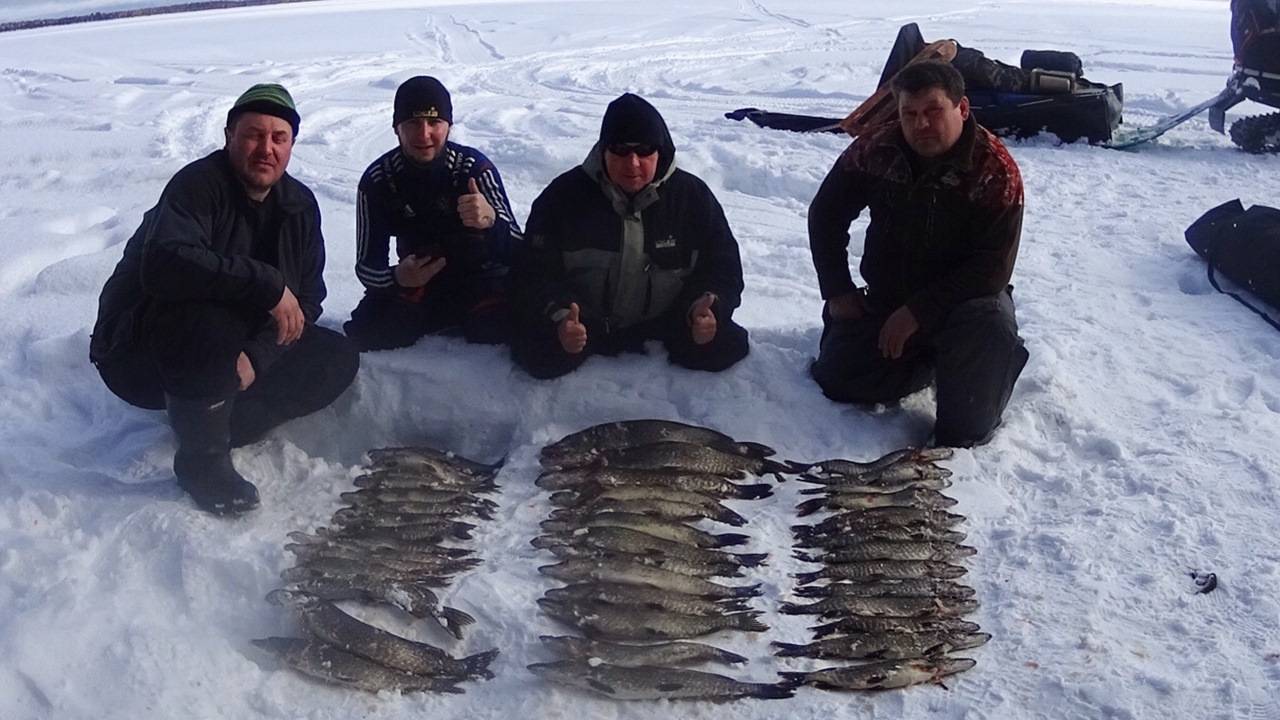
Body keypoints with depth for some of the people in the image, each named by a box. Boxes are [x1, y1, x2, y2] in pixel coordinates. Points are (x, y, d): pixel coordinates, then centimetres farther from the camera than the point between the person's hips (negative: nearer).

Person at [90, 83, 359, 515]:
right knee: (209, 321, -39)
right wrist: (267, 285, -40)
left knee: (337, 358, -7)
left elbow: (306, 301, -4)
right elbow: (164, 264, -40)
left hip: (235, 359, 6)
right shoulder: (198, 185, -21)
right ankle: (201, 459, -18)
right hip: (139, 358, -6)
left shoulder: (300, 205, -1)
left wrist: (256, 357, -21)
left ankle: (225, 425, -7)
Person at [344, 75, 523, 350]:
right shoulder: (378, 180, -11)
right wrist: (398, 277, -36)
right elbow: (367, 265, -11)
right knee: (367, 333, -21)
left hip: (479, 278, -2)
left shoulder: (475, 167, -19)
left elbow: (516, 253, -24)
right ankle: (452, 322, 6)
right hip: (415, 279, 3)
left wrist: (491, 221, -48)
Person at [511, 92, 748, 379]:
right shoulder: (565, 195, -9)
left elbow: (723, 266, 1)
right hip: (585, 322, -1)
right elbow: (534, 272, -9)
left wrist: (705, 309, -21)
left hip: (666, 321, 1)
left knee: (725, 346, -21)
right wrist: (558, 317, -29)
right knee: (539, 356, -28)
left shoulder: (692, 196, -5)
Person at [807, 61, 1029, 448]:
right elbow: (826, 215, 4)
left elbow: (993, 268, -22)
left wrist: (918, 312, -25)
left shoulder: (996, 172, -21)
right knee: (836, 379, -5)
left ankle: (964, 436, -13)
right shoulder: (874, 150, -10)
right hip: (884, 295, 4)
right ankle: (929, 361, 19)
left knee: (992, 325, -36)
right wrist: (838, 291, -2)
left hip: (966, 296, -4)